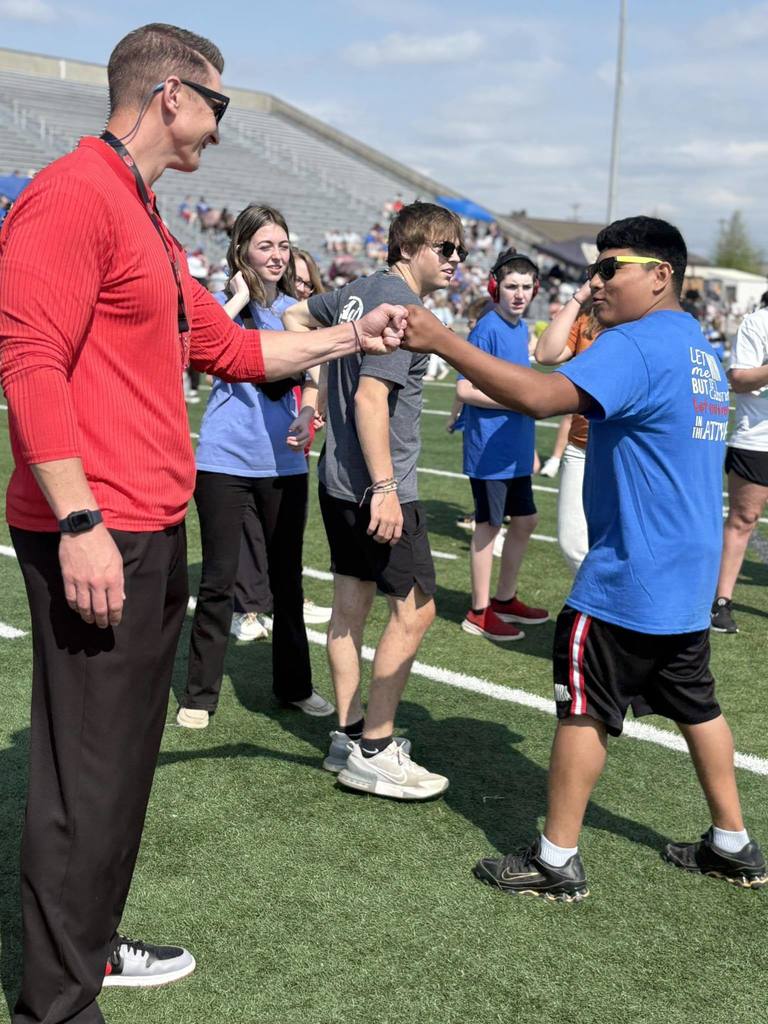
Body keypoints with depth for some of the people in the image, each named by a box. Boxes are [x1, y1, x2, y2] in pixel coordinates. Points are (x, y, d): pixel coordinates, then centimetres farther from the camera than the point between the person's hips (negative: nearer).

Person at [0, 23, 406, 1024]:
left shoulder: (150, 229, 20)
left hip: (153, 537, 10)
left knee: (124, 760, 18)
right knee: (86, 778, -3)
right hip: (96, 543, -10)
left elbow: (234, 348, 28)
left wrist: (349, 337, 28)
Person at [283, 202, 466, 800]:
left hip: (339, 482, 10)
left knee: (352, 603, 12)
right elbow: (371, 397, -24)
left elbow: (297, 315, 28)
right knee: (416, 609, -3)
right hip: (379, 486, -10)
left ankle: (350, 736, 21)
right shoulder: (401, 305, -16)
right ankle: (373, 751, 3)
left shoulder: (359, 291, 12)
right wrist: (384, 489, -25)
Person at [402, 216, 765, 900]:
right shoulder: (701, 350, 14)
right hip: (688, 572, 10)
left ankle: (557, 860, 11)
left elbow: (542, 395, -33)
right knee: (694, 703, 18)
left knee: (584, 706, 1)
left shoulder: (637, 345, -18)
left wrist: (441, 342, -32)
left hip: (628, 577, -9)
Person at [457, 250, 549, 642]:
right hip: (489, 450, -9)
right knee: (489, 525, 1)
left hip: (515, 450, 9)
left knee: (525, 520, 16)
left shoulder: (520, 328, 10)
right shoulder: (487, 329, -16)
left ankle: (505, 599, 31)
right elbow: (465, 389, -20)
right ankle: (479, 613, 14)